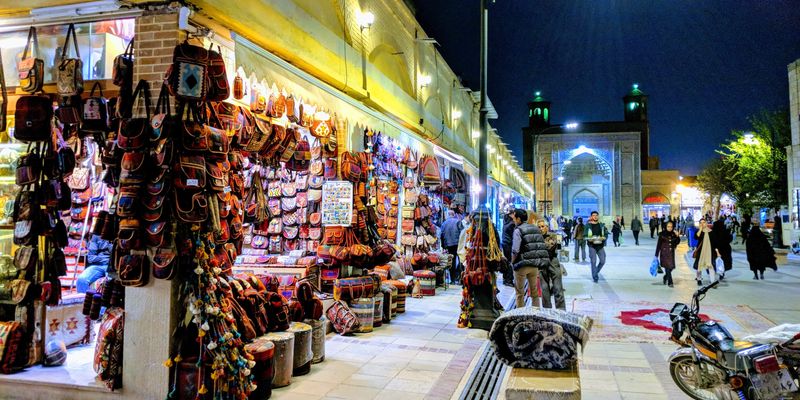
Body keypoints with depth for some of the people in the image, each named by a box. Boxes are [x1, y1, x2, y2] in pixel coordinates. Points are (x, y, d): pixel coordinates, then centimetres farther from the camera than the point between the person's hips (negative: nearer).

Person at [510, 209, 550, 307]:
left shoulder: (518, 230, -12)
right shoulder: (536, 229, 8)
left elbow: (515, 250, -18)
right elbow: (542, 247, 8)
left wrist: (512, 262, -3)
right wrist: (537, 261, 14)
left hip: (522, 265, -6)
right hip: (535, 265, 6)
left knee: (520, 292, 7)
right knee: (534, 291, 18)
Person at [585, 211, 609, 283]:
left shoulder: (602, 225, 7)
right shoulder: (588, 225, -2)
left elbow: (606, 234, 6)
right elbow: (585, 236, -2)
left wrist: (603, 238, -15)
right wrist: (589, 239, -21)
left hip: (600, 246, 3)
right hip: (592, 246, -3)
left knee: (602, 261, 4)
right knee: (593, 262, -3)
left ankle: (596, 272, 30)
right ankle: (595, 277, 6)